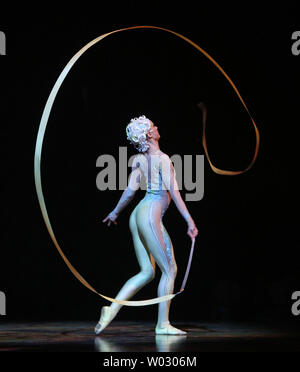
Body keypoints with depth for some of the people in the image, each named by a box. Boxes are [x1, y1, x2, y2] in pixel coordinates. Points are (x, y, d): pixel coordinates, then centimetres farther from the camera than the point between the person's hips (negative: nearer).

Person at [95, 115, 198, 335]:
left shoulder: (139, 160, 11)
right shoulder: (163, 159, -9)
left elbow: (130, 191, 9)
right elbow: (173, 192, -14)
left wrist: (115, 213, 23)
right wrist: (189, 220, -13)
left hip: (138, 215, 8)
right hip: (151, 215, -8)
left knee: (147, 272, 11)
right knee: (170, 270, 0)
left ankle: (112, 309, 2)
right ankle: (163, 324, 3)